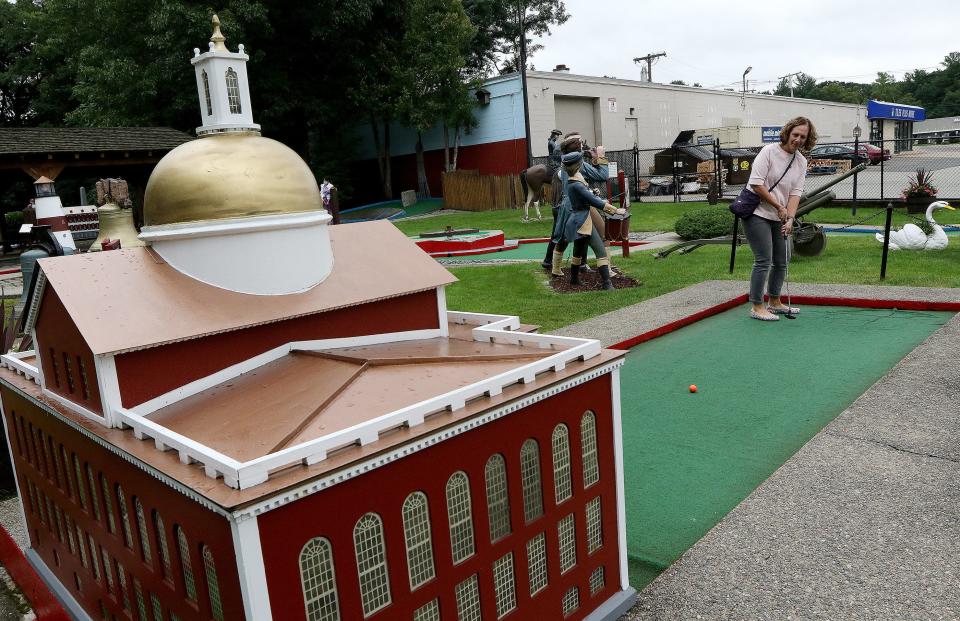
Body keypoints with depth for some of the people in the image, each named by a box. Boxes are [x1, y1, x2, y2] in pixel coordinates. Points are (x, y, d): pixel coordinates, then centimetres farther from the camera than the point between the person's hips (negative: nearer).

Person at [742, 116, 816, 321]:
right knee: (764, 260, -11)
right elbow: (756, 184, -17)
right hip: (757, 214, -7)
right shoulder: (769, 152, -11)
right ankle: (756, 307, -2)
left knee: (781, 261, 11)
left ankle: (774, 302, 26)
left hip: (778, 218, 7)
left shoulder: (801, 161, 8)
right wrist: (779, 206, -13)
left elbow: (796, 192, 3)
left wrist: (790, 217, -11)